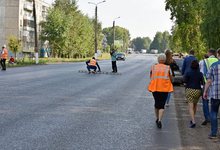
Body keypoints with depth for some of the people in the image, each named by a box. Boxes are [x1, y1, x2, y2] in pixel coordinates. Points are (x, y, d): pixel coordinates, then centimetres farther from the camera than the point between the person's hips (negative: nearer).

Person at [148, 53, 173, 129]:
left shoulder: (153, 67, 4)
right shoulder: (167, 68, 0)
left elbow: (151, 77, 10)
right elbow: (171, 79, 3)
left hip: (154, 87, 2)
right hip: (164, 88, -2)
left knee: (156, 103, 19)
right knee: (162, 105, 0)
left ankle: (157, 119, 28)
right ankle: (159, 120, -16)